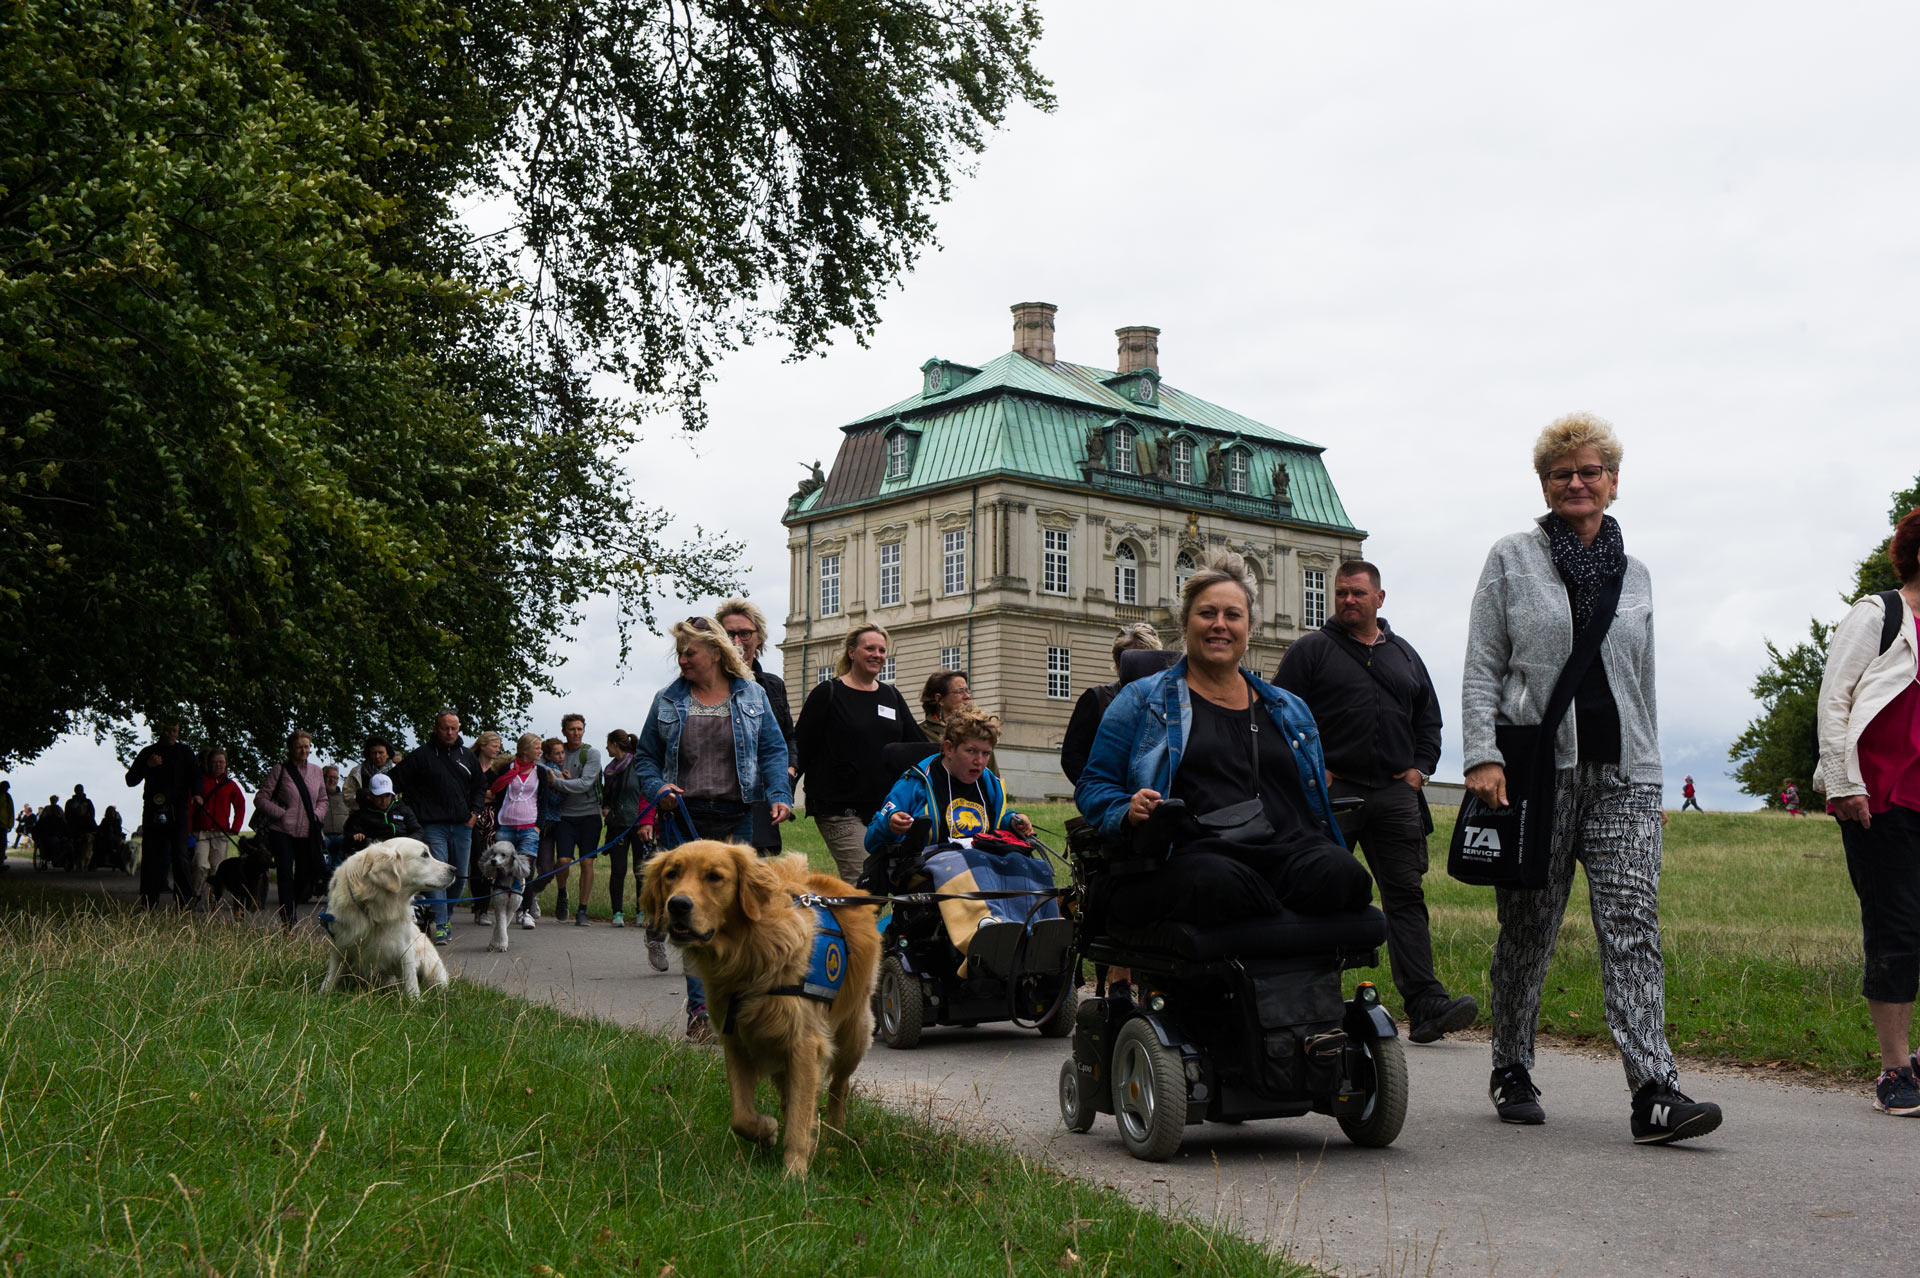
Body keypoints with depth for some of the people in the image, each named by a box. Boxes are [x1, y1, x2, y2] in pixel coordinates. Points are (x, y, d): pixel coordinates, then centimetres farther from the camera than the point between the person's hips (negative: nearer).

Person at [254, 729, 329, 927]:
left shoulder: (316, 770, 12)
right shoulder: (280, 770, -2)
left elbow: (322, 799, 23)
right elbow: (261, 798, -3)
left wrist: (317, 815, 4)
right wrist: (282, 813, -10)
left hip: (308, 833, 4)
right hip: (283, 832, -4)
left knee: (305, 875, 7)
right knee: (286, 876, -9)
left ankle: (291, 913, 27)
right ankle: (287, 921, -9)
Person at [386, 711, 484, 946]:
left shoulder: (467, 756, 13)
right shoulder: (422, 755, -1)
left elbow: (480, 786, 25)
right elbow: (395, 780, -2)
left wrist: (474, 812, 12)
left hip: (462, 826, 5)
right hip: (433, 826, -5)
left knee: (460, 875, 8)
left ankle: (445, 917, 26)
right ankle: (440, 926, -14)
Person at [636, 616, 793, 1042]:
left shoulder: (752, 696, 8)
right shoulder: (667, 701, 10)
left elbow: (773, 750, 8)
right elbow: (645, 755, 15)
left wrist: (779, 795, -7)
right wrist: (657, 788, -4)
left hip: (737, 818, 0)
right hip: (685, 819, 0)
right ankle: (699, 1010, -2)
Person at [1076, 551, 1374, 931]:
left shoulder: (1290, 710, 28)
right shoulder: (1141, 701, 16)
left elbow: (1317, 797, 32)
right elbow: (1094, 785, 13)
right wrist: (1128, 812, -10)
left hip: (1291, 850, 3)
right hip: (1197, 853, -3)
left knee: (1341, 874, -32)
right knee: (1218, 884, -40)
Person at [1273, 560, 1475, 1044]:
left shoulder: (1405, 655, 19)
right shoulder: (1310, 651, 4)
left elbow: (1428, 718, 25)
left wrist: (1419, 767, 11)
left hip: (1394, 793, 4)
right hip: (1332, 792, -3)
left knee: (1406, 896, -2)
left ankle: (1426, 1004, -7)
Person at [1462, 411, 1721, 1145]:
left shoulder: (1634, 575, 16)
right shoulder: (1512, 560, 6)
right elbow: (1481, 669, 1)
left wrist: (1649, 769, 17)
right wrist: (1483, 757, -11)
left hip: (1623, 774, 2)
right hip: (1536, 768, -2)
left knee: (1633, 923, -11)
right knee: (1528, 929, 5)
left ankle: (1654, 1093, -17)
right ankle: (1511, 1071, 23)